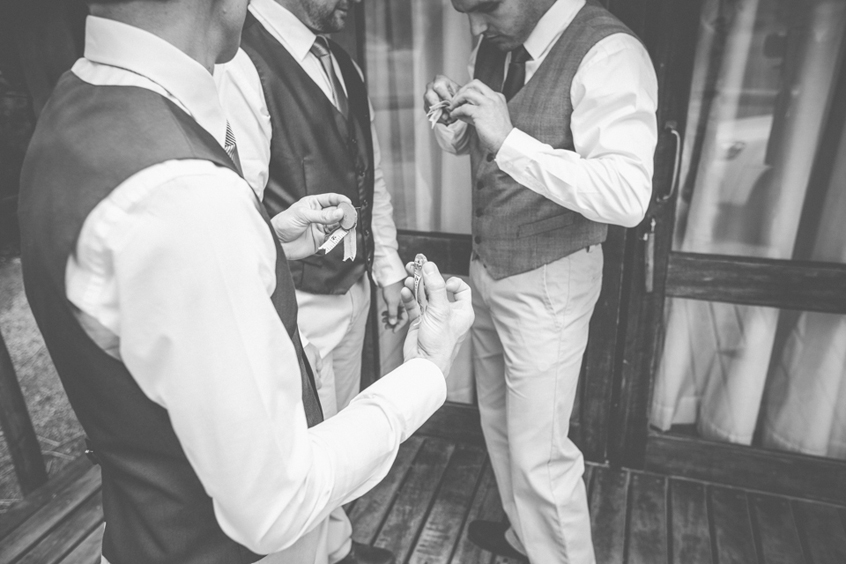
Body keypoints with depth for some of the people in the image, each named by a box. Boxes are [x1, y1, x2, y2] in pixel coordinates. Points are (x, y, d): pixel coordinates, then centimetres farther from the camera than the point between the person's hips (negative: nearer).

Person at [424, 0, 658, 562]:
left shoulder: (610, 53, -19)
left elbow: (629, 196, -29)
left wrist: (509, 141, -33)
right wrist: (449, 116, -7)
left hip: (547, 281, -7)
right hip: (487, 266, 8)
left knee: (539, 452, 3)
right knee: (498, 422, 22)